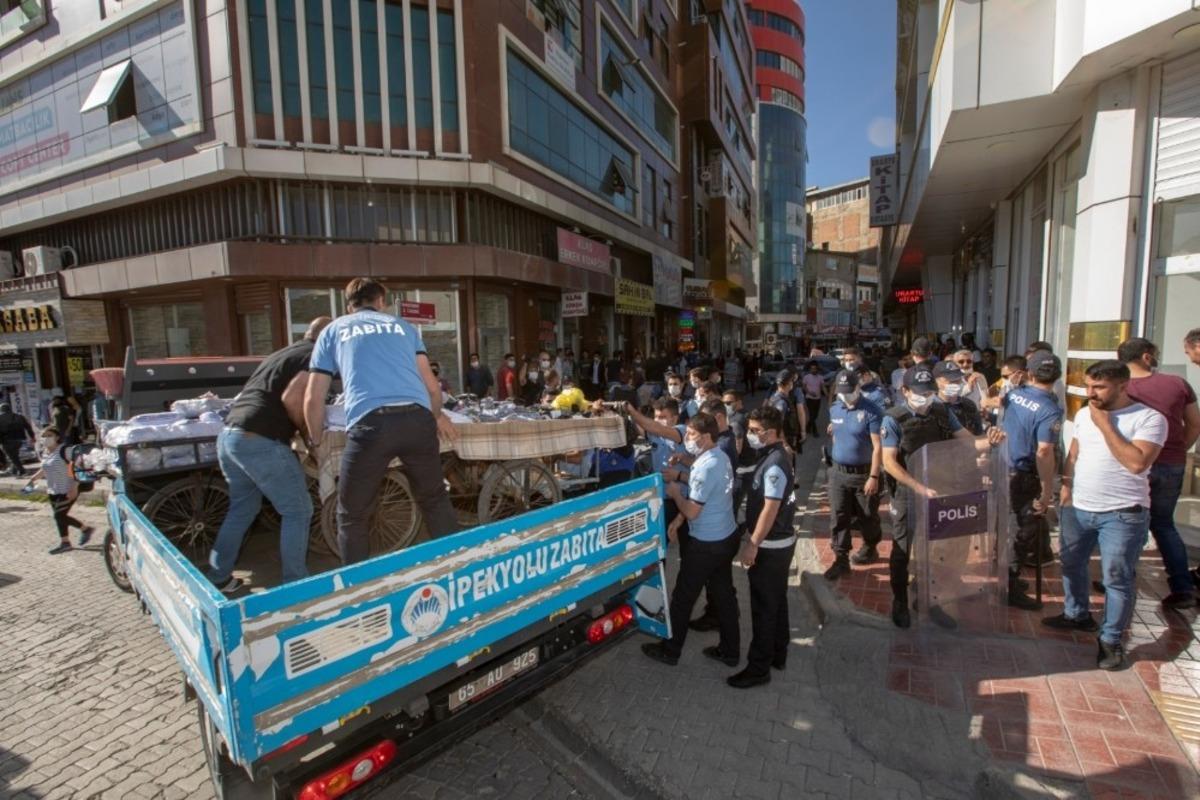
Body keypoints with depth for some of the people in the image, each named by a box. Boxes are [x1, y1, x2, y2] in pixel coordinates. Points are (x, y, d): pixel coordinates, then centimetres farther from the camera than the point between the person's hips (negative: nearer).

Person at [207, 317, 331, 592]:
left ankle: (217, 577, 34)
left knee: (242, 507, 25)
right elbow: (291, 398, -18)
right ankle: (295, 584, 9)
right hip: (259, 440, -9)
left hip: (229, 434, 9)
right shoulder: (317, 357, -3)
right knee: (297, 511, 3)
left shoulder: (280, 354, 24)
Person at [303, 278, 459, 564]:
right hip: (417, 418, 2)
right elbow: (431, 385, 23)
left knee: (352, 516, 16)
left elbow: (313, 399, 19)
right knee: (434, 499, 21)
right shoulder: (403, 326, 27)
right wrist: (438, 416, 42)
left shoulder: (332, 330, 23)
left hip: (370, 423, -2)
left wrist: (315, 442, 34)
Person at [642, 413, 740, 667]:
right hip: (727, 537, 9)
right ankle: (730, 651, 31)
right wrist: (678, 520, 8)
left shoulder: (706, 467, -26)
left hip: (706, 544, -9)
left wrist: (675, 492, -5)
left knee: (683, 597, 8)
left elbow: (692, 511, -22)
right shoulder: (720, 457, 4)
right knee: (723, 595, 18)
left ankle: (670, 650, 24)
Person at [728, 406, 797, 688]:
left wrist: (753, 545, -21)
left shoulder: (774, 464, -24)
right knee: (776, 600, 20)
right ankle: (778, 654, 35)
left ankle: (759, 668, 14)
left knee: (763, 606, 2)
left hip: (770, 546, -10)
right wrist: (755, 539, 17)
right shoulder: (774, 457, 7)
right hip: (780, 541, 10)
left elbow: (770, 509, -26)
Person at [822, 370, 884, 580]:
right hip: (838, 472, 5)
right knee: (838, 517, 5)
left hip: (864, 473, -4)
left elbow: (878, 447, -17)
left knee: (867, 517, 13)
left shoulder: (871, 412, -16)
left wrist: (874, 477, -19)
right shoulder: (834, 409, 3)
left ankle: (869, 549, 37)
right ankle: (840, 560, 12)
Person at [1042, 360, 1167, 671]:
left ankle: (1111, 639, 18)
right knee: (1071, 564, 19)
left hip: (1122, 514, -6)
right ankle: (1076, 615, 40)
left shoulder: (1149, 418, -12)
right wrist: (1066, 488, 7)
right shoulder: (1083, 414, 6)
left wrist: (1105, 425, -20)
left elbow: (1137, 463, -24)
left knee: (1117, 578, 2)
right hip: (1078, 507, 6)